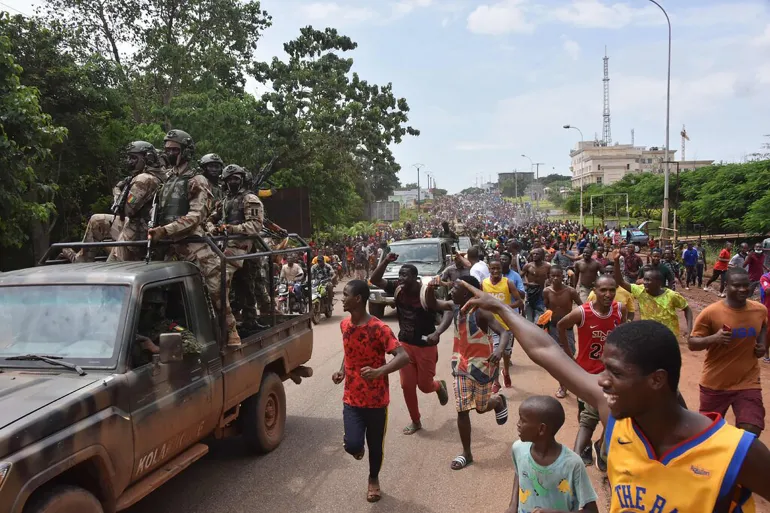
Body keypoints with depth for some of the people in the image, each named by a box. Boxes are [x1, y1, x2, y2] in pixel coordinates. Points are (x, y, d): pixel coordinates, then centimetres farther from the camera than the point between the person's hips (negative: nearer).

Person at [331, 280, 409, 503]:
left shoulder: (379, 328, -21)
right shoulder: (344, 325, -1)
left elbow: (404, 357, -27)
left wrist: (378, 372, -42)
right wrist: (342, 370, 0)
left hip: (376, 399, -3)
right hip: (351, 398, 3)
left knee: (375, 444, 13)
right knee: (352, 445, -11)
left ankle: (374, 479, 42)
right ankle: (356, 445, 27)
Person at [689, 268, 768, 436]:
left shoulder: (760, 310, -3)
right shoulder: (711, 312, -16)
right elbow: (691, 343, -11)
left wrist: (762, 343, 3)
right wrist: (714, 338, -30)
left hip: (748, 384, 2)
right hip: (715, 384, -2)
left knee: (751, 433, -9)